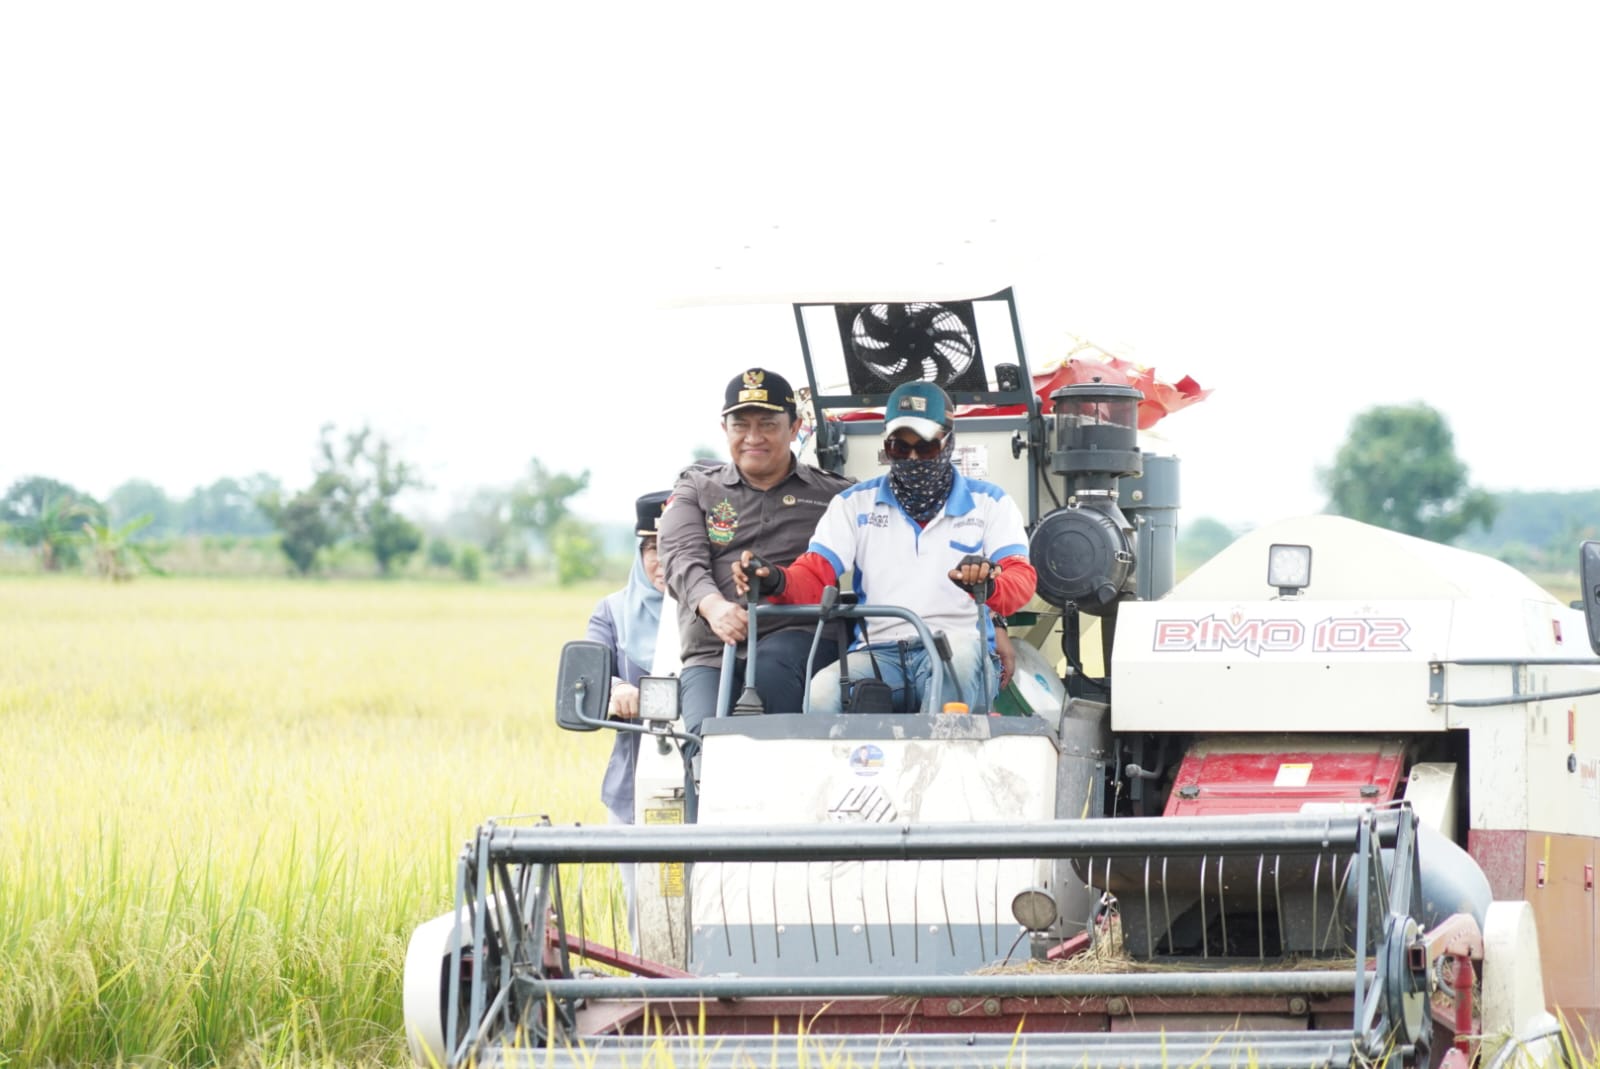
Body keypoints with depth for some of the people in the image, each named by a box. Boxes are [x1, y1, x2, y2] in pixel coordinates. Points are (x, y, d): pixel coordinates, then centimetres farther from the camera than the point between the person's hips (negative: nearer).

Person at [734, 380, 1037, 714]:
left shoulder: (990, 502, 14)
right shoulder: (856, 504, 20)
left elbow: (1021, 579, 0)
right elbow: (814, 577, 10)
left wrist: (987, 585, -26)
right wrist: (776, 581, -15)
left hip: (962, 653, -1)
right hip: (880, 653, 1)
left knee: (959, 650, -39)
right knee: (823, 693, -32)